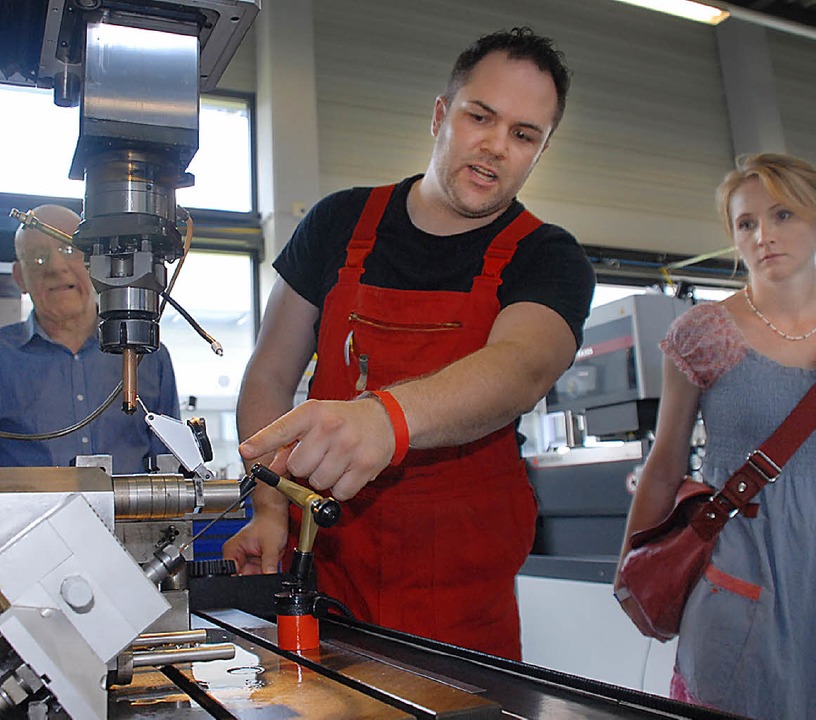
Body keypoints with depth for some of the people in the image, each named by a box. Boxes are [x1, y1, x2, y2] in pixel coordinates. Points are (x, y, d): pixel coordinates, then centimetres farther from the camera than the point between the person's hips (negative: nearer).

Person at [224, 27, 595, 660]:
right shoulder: (341, 223, 3)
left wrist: (386, 416, -47)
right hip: (323, 557, 2)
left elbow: (520, 369, -27)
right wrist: (270, 508, -8)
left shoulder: (549, 261, -5)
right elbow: (270, 375, 6)